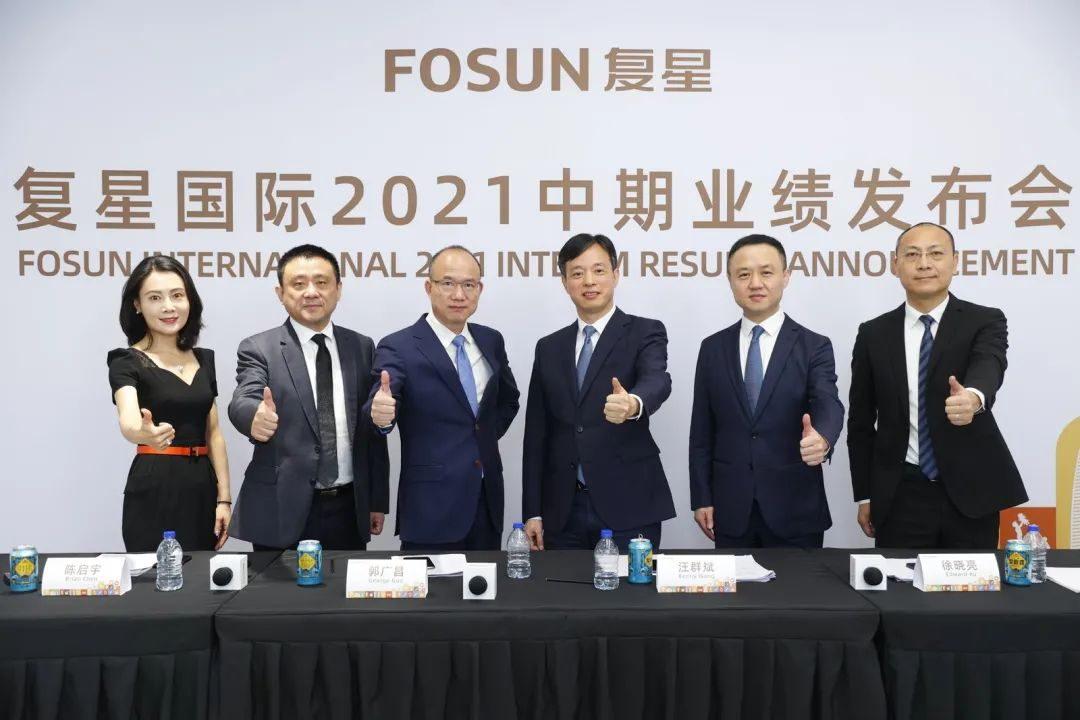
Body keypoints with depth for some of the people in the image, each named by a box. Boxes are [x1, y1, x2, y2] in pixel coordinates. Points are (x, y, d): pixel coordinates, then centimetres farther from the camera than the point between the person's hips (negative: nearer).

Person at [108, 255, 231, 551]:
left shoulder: (204, 359, 9)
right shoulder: (127, 362, -8)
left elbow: (214, 433, 11)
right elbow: (128, 420, -28)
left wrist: (224, 498, 4)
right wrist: (143, 433, -51)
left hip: (202, 488, 5)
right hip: (154, 490, -5)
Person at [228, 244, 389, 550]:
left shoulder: (361, 347, 7)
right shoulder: (259, 349, -2)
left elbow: (373, 429, 9)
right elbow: (242, 403, -19)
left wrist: (378, 500, 8)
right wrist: (255, 416, -43)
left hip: (349, 509, 3)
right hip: (283, 510, -3)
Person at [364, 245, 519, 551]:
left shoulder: (491, 340, 7)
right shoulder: (398, 347, -10)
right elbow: (381, 405, -25)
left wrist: (487, 437, 8)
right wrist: (380, 413, -47)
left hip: (487, 500, 6)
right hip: (431, 507, -5)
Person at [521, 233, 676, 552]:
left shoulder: (645, 333, 0)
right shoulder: (549, 348, 11)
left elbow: (657, 381, -22)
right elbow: (537, 435, 10)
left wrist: (633, 403, -45)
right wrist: (533, 511, 6)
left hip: (628, 506, -3)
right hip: (563, 511, 4)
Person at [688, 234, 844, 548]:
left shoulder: (814, 346, -1)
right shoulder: (713, 348, 5)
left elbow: (828, 405, -17)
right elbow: (702, 431, 6)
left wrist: (821, 439, -40)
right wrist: (701, 498, 2)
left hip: (795, 510, -2)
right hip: (731, 510, 2)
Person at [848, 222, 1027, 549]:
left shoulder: (984, 321, -1)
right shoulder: (874, 334, 3)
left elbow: (988, 366, -25)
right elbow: (860, 421, 7)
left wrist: (973, 396, -48)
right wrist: (865, 495, 6)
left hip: (969, 492, -1)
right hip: (900, 496, 1)